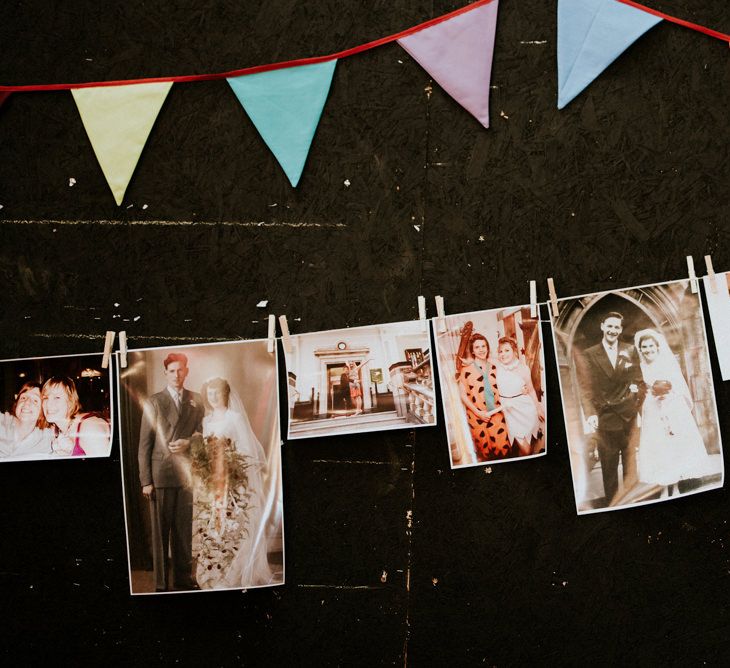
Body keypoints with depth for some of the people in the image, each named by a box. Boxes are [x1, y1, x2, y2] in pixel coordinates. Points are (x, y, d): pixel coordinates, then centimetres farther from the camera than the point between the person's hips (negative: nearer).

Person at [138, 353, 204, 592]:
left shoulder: (196, 401, 11)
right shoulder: (154, 402, 2)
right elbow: (144, 445, 0)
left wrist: (188, 442, -6)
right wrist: (145, 480, -6)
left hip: (187, 474, 3)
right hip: (161, 474, -2)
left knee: (184, 529, 6)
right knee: (160, 530, 0)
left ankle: (183, 577, 17)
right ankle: (161, 583, 8)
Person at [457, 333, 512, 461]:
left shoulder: (493, 367, 8)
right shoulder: (466, 369, -6)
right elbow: (463, 395, -6)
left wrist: (500, 406, 2)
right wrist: (478, 412, -12)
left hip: (496, 414, 3)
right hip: (477, 417, -3)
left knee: (503, 449, -4)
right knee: (486, 452, 6)